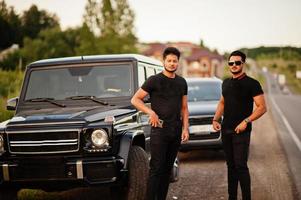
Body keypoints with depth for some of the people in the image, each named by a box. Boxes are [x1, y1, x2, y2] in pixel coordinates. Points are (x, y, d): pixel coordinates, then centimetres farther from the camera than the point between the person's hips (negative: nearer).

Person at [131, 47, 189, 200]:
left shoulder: (182, 82, 12)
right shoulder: (154, 80, -5)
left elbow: (184, 108, 15)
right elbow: (135, 100, -5)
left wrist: (185, 128, 5)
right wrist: (151, 112, -17)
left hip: (176, 130, 6)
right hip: (159, 129, -6)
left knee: (168, 168, 9)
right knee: (156, 168, -8)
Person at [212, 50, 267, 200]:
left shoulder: (251, 84, -7)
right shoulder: (226, 83, 13)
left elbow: (262, 107, -10)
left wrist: (246, 121, -20)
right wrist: (216, 119, 9)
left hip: (241, 130, -6)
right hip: (226, 130, 6)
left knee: (240, 165, -11)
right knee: (230, 165, 11)